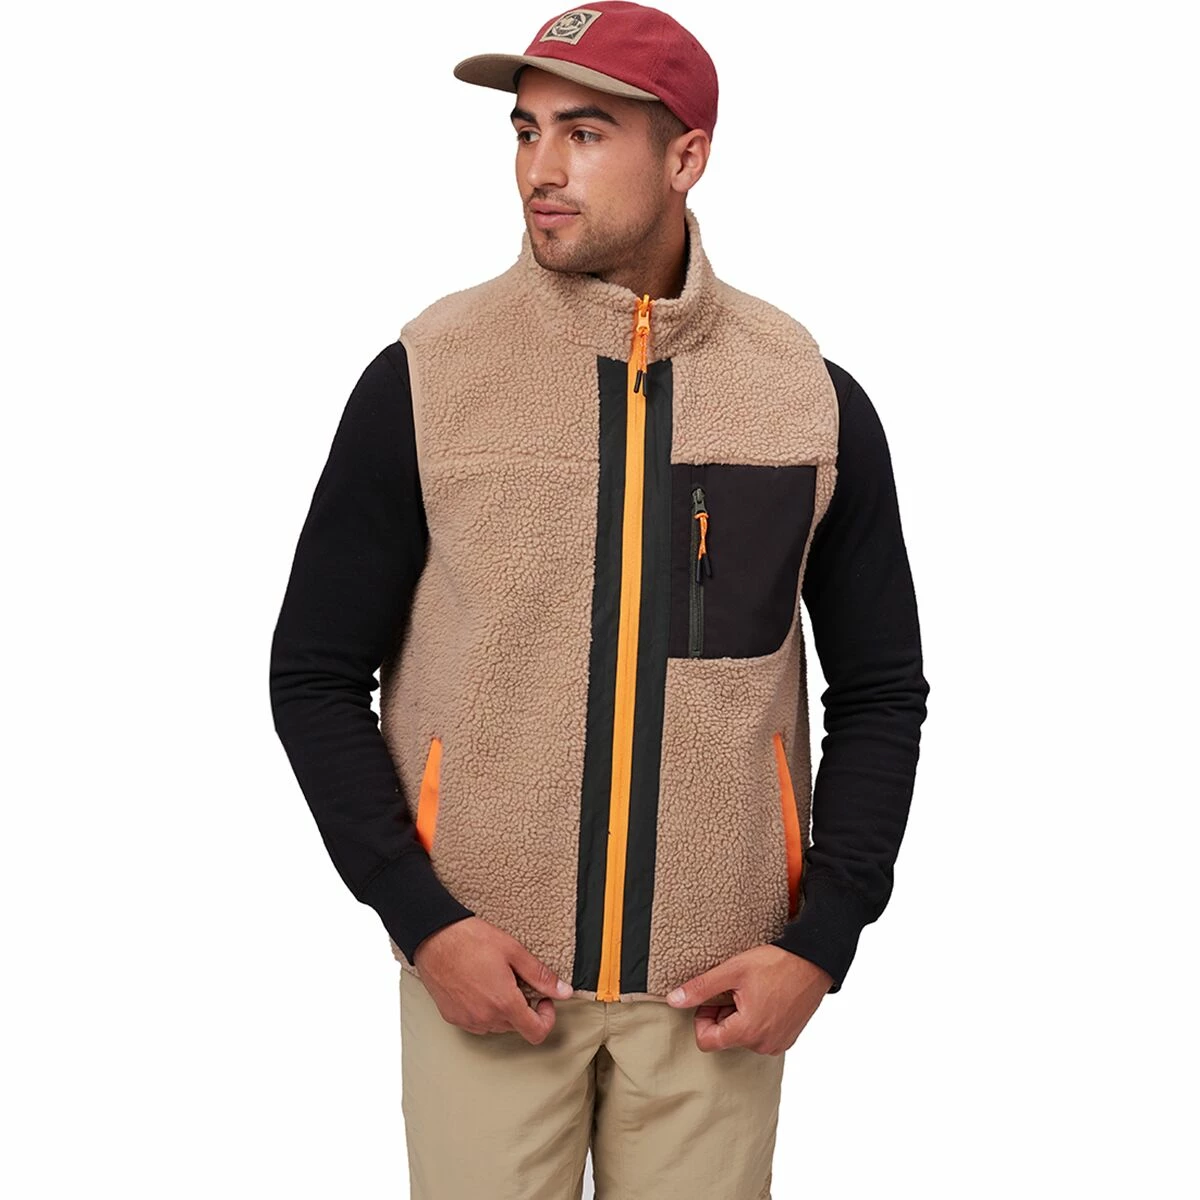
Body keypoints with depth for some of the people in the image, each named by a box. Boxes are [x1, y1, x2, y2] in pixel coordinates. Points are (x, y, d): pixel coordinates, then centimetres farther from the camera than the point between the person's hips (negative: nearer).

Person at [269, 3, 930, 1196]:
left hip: (715, 982, 1)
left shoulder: (814, 396, -1)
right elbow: (317, 676, 0)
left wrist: (821, 942, -4)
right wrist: (420, 919, -9)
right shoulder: (422, 378, -5)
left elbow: (879, 692, 6)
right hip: (484, 965, -1)